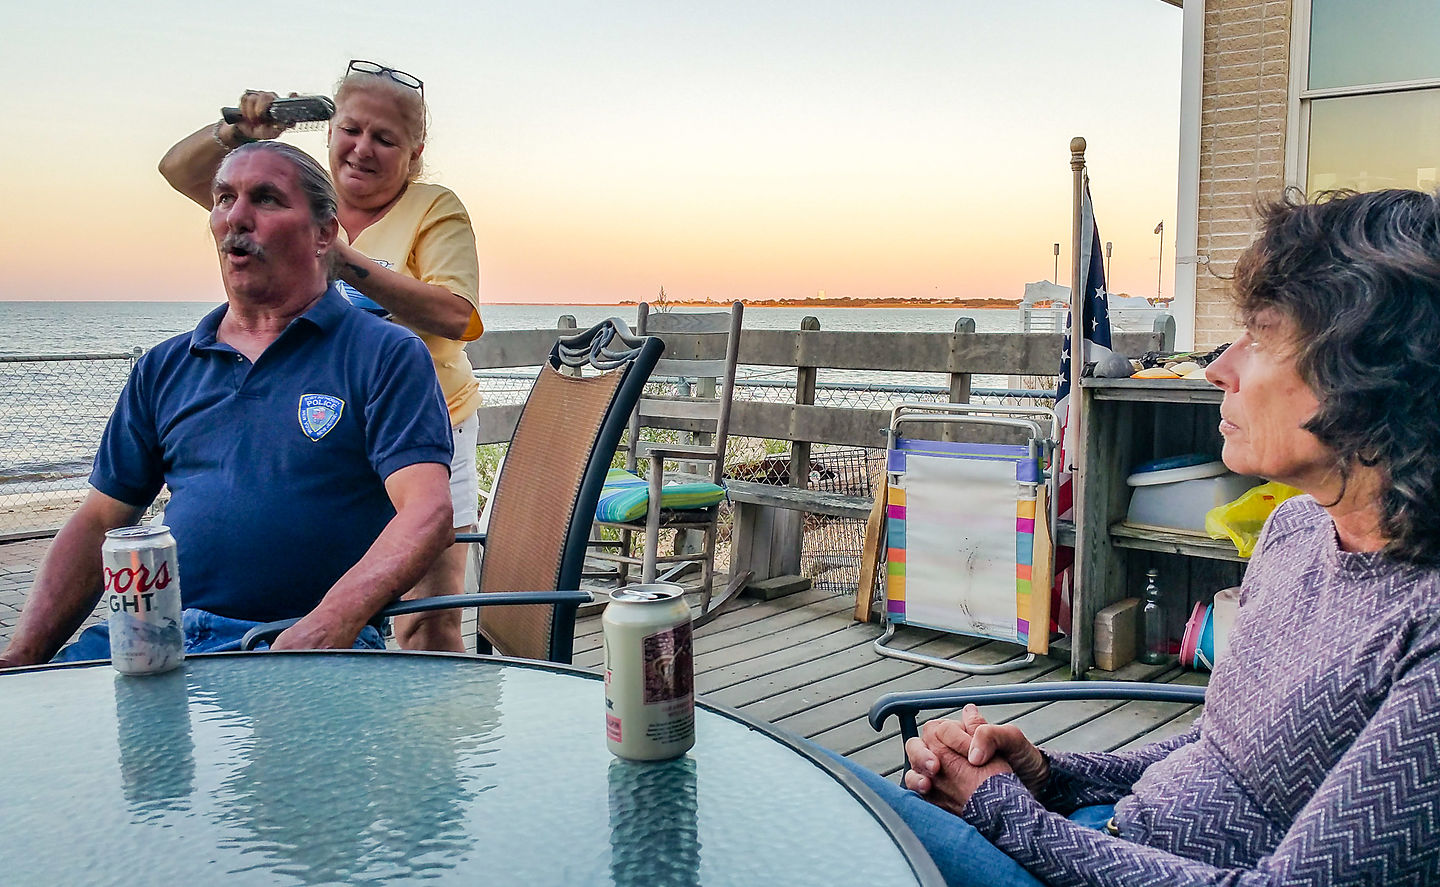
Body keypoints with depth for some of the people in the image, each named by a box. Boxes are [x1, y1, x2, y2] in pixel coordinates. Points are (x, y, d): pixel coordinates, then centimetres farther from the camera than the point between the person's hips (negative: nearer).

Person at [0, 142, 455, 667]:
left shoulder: (387, 356, 2)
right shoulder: (165, 367, 20)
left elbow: (427, 511, -12)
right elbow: (98, 523, 20)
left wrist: (329, 626, -28)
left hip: (298, 647, -5)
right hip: (157, 638, 5)